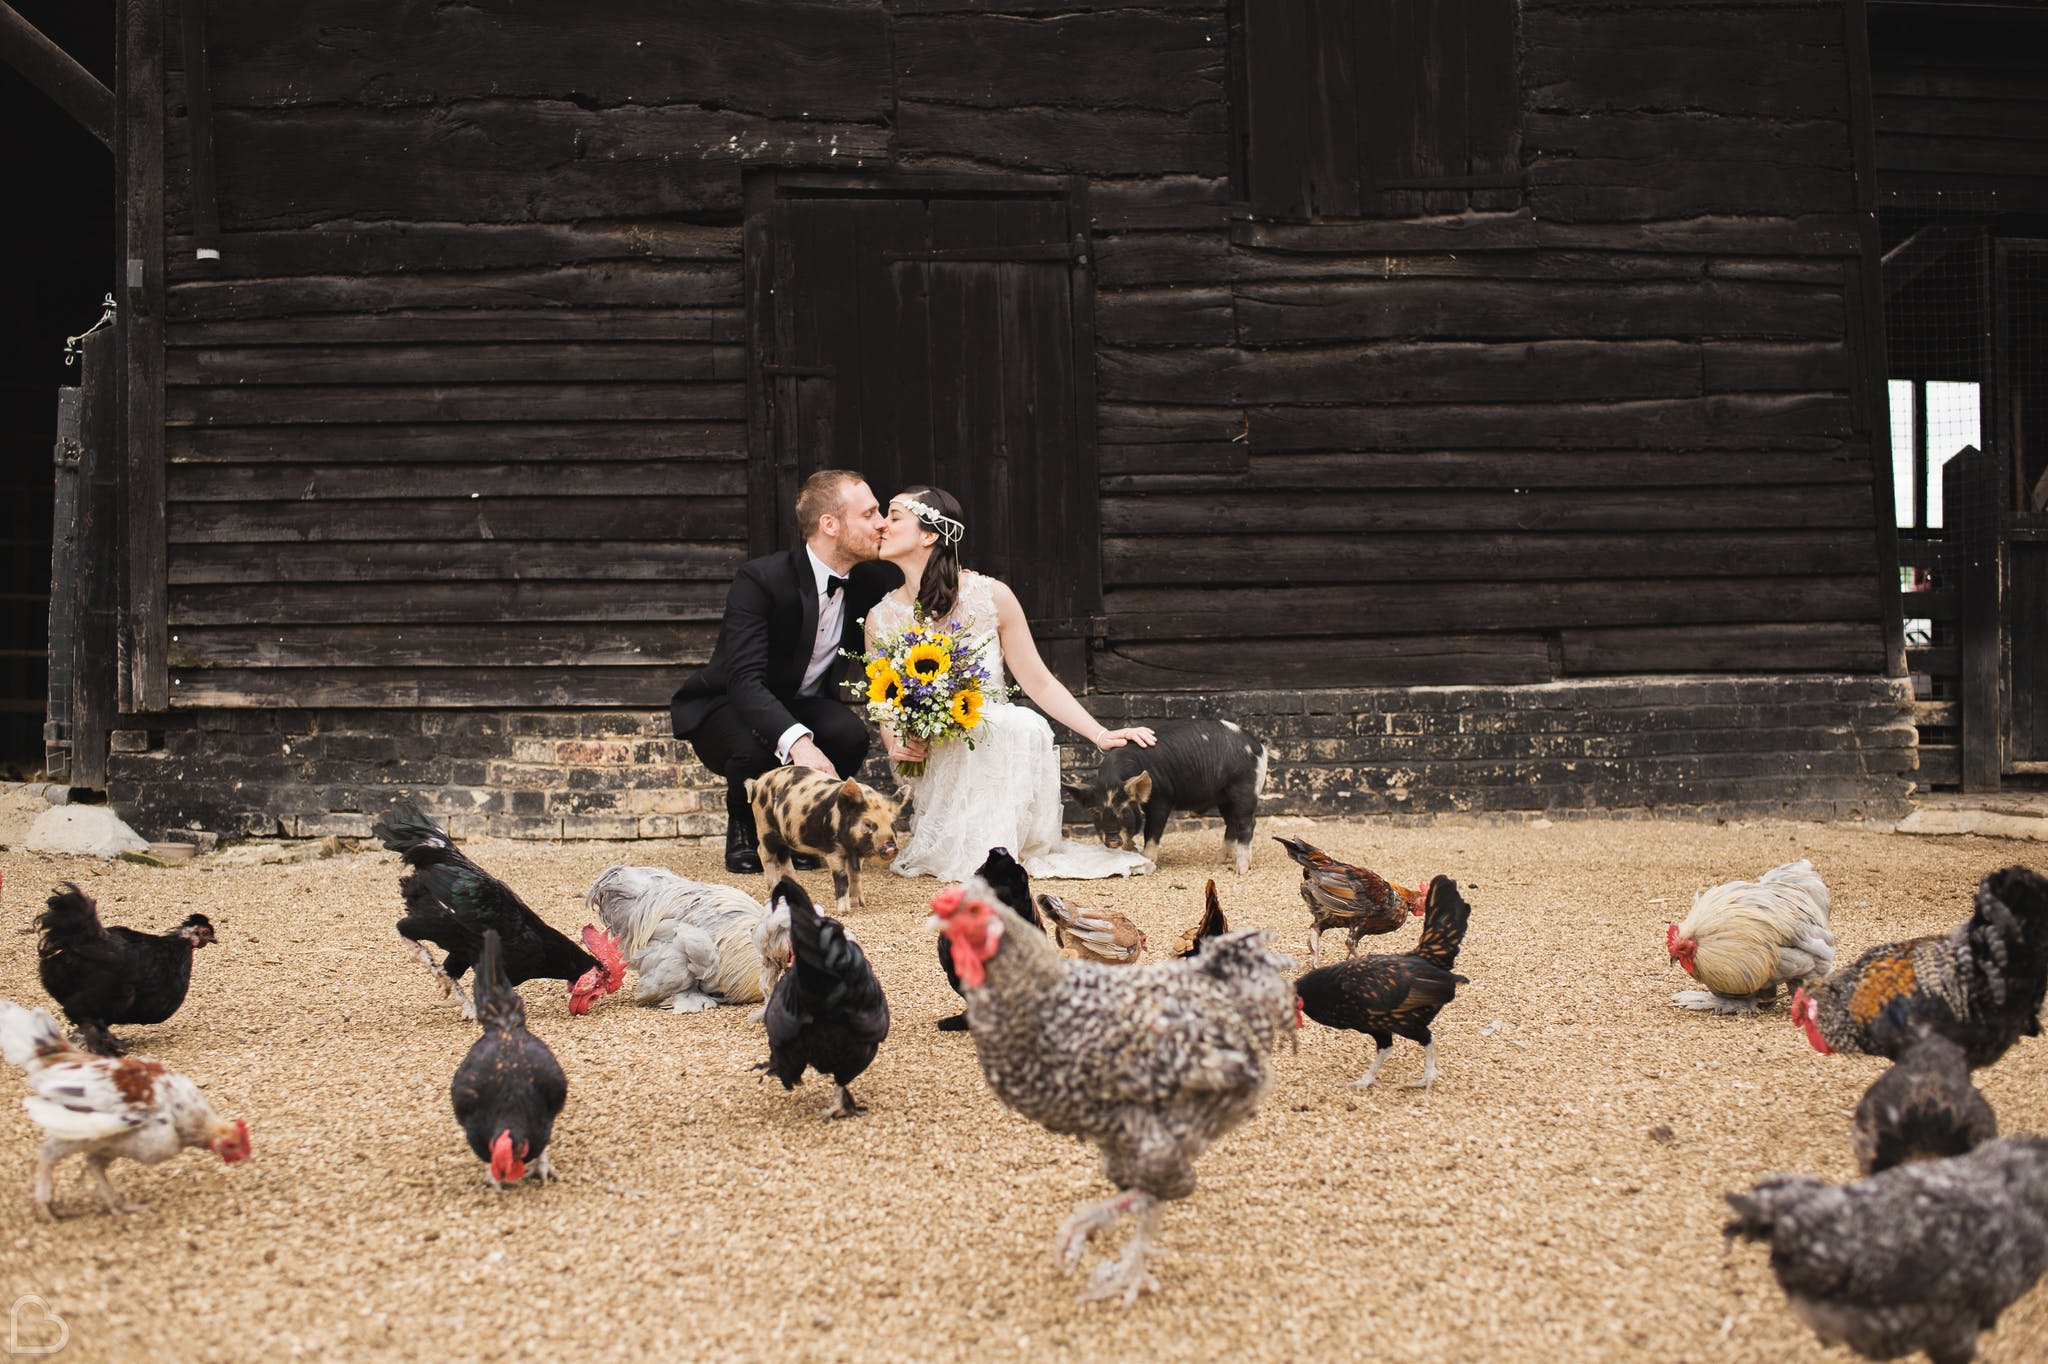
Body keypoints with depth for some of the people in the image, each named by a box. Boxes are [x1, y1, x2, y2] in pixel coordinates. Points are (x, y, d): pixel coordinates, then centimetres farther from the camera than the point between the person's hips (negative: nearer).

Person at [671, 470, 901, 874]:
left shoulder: (871, 580, -10)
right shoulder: (761, 579, -28)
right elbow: (745, 680, -38)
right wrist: (796, 740, -54)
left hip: (802, 708, 5)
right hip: (727, 707, -5)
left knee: (850, 734, -30)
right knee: (756, 748, -39)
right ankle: (743, 830, -3)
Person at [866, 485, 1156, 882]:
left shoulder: (991, 596, -4)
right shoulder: (881, 618, 1)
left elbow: (1039, 683, 0)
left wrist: (1101, 735, -8)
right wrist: (895, 744, -11)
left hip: (1000, 752, 1)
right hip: (929, 769, 0)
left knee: (1028, 726, -34)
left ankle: (998, 850, -19)